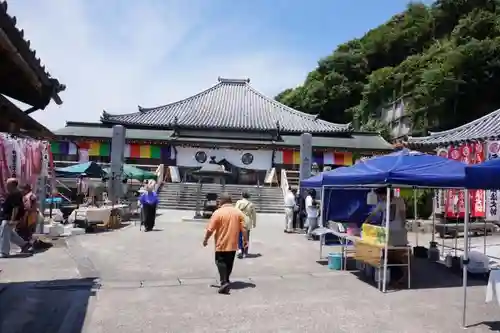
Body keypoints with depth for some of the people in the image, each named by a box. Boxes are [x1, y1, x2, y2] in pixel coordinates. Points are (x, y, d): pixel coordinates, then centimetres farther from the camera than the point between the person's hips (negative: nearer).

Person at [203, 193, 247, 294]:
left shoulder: (218, 212, -13)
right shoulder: (238, 212, 0)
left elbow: (210, 229, -11)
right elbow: (243, 229, 0)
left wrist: (205, 239, 3)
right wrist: (245, 239, 10)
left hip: (221, 244, -5)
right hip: (233, 244, 5)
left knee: (221, 262, 3)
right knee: (229, 263, 18)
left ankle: (224, 282, -11)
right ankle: (226, 280, 31)